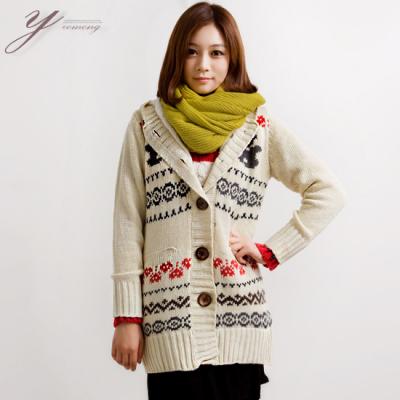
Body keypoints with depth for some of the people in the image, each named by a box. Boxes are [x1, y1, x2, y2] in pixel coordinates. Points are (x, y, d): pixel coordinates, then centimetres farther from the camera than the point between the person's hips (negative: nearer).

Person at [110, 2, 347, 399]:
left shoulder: (258, 124, 4)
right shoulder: (146, 124, 4)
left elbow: (329, 191, 6)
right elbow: (128, 224, 3)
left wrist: (270, 252, -2)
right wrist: (127, 317, 0)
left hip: (238, 315, 1)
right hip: (169, 316, 0)